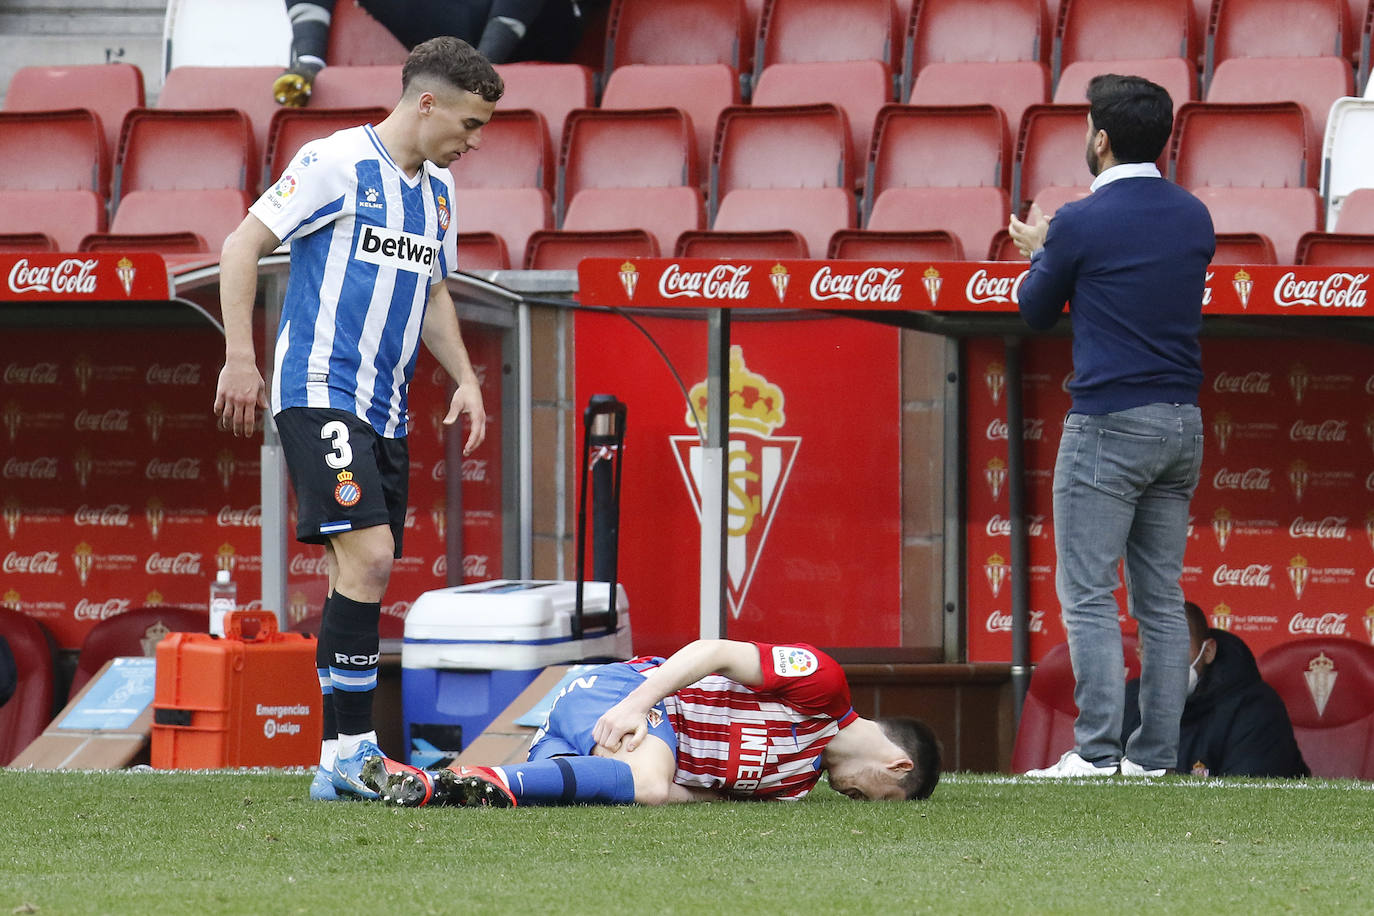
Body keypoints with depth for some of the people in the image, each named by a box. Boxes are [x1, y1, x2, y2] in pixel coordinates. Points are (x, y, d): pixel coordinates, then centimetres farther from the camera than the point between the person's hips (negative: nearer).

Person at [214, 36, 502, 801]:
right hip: (320, 390, -8)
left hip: (385, 410, 8)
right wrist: (240, 358, -13)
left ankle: (341, 766, 8)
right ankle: (352, 749, -17)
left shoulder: (439, 188, 16)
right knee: (367, 557, -19)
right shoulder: (338, 164, -8)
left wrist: (466, 378, 17)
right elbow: (242, 246, -8)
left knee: (363, 579, 6)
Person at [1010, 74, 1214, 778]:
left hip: (1108, 425, -6)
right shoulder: (1194, 218, 8)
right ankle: (1156, 755, 8)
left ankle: (1097, 752, -12)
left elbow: (1036, 313, 4)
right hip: (1182, 425, 7)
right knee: (1161, 597, 9)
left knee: (1088, 595, -5)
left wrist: (1040, 251, 25)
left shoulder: (1081, 224, -10)